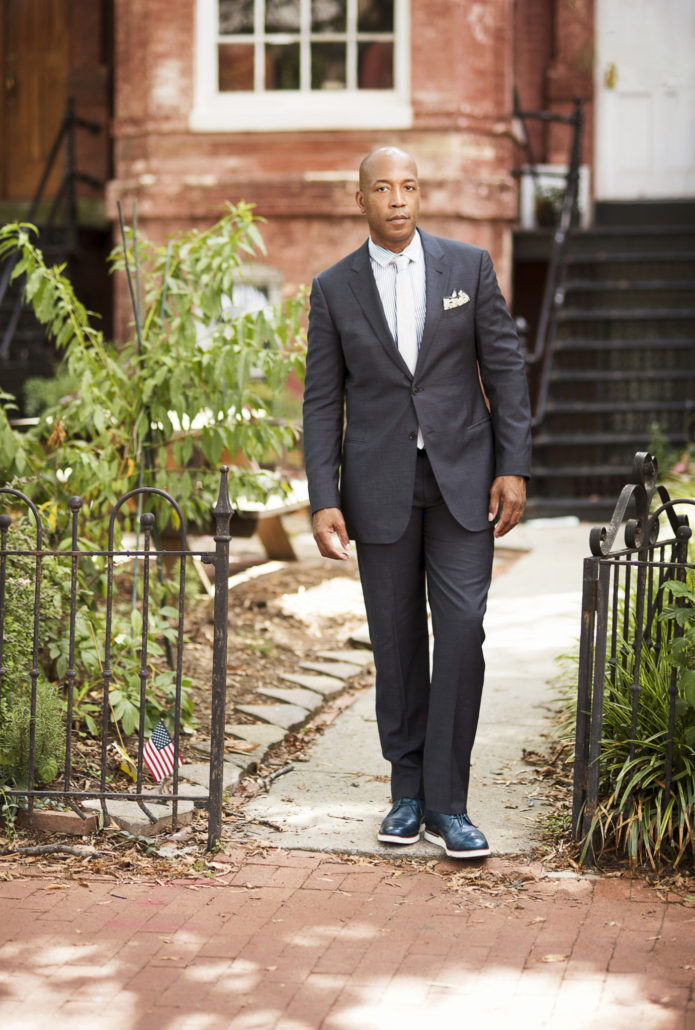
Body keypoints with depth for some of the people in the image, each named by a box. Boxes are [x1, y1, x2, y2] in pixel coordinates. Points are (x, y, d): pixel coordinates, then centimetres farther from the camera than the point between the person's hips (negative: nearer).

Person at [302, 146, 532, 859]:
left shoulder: (468, 266, 3)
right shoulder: (334, 289, 4)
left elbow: (505, 369, 2)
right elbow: (322, 402, 2)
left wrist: (514, 468, -6)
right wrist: (323, 501, -6)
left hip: (463, 477, -1)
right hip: (380, 484, 1)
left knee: (461, 628, -10)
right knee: (397, 639, 5)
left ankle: (447, 802, -5)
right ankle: (408, 792, 18)